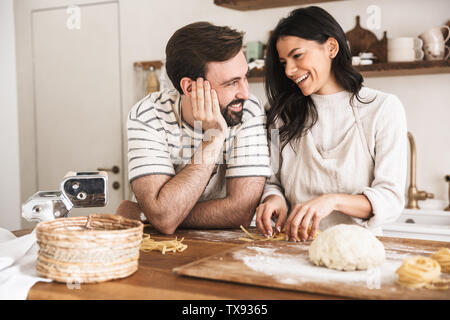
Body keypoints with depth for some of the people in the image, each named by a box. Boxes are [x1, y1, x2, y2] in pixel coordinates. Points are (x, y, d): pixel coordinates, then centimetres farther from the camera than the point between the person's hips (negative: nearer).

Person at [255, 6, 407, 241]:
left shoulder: (384, 108, 2)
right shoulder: (285, 113, 14)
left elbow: (391, 199, -4)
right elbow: (273, 182, 14)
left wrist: (333, 200, -22)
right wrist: (274, 199, -10)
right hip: (293, 247, 2)